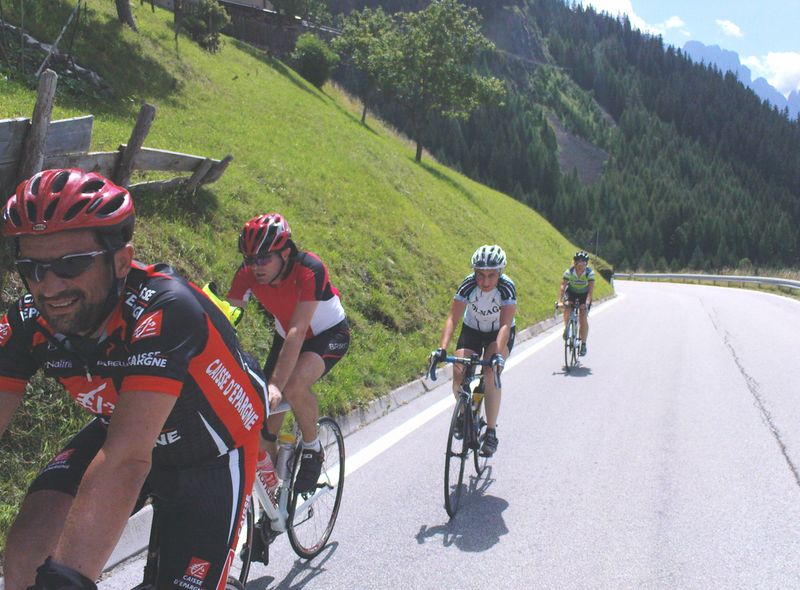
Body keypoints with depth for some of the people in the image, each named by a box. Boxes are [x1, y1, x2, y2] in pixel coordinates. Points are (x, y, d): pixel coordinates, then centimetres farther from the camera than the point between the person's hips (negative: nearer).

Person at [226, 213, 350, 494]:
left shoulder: (309, 269, -34)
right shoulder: (248, 273, -21)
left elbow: (297, 331, -40)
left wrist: (276, 385, -48)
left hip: (329, 334, -5)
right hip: (287, 337, 5)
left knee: (293, 386, -32)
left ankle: (313, 449, -5)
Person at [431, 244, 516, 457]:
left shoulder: (507, 287, -30)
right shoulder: (468, 285, -26)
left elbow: (505, 325, -36)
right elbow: (452, 318, -30)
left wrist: (498, 355, -50)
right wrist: (442, 349, -44)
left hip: (500, 333, -2)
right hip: (472, 330, 2)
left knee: (491, 373, -28)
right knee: (458, 381, -13)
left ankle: (491, 432, -17)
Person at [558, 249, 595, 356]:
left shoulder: (590, 273, -26)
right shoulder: (569, 272, -25)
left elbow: (590, 290, -31)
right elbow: (563, 287, -30)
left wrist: (587, 302, -46)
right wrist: (560, 300, -43)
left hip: (584, 295, -1)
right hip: (571, 292, 1)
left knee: (583, 319, -11)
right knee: (567, 307, -28)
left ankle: (583, 345, 0)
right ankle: (566, 328, 0)